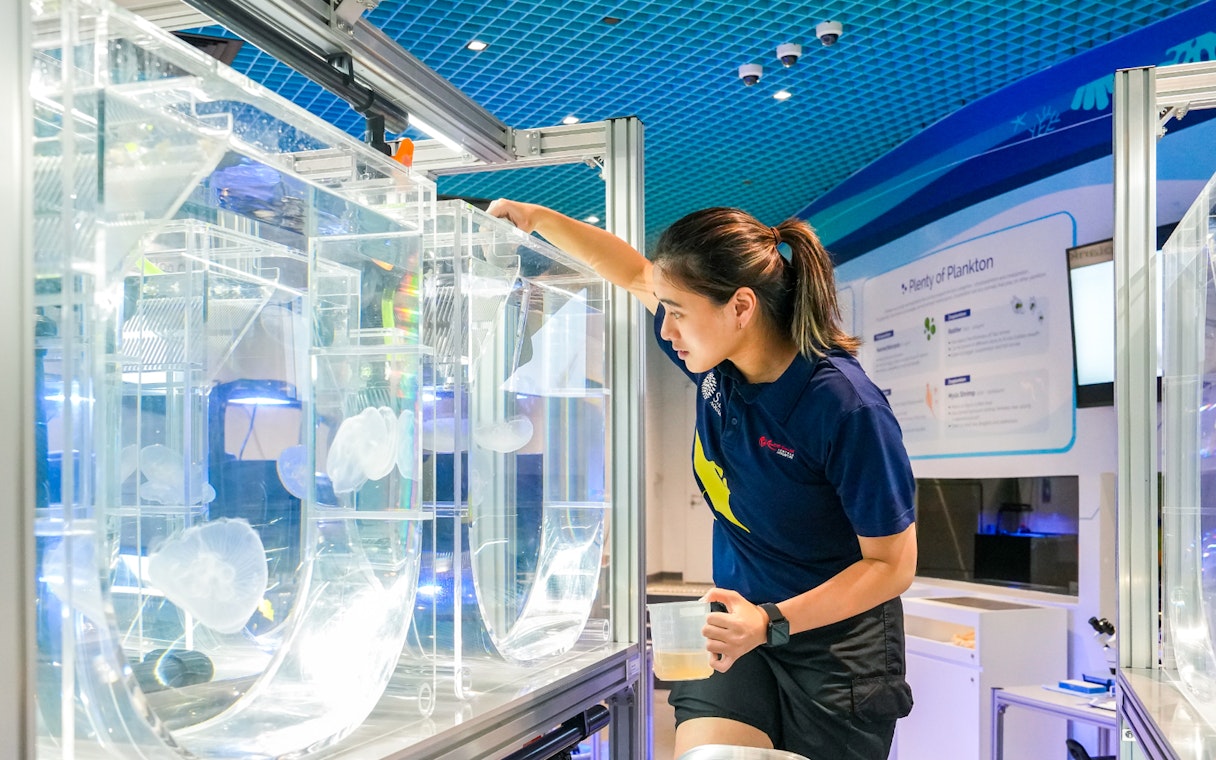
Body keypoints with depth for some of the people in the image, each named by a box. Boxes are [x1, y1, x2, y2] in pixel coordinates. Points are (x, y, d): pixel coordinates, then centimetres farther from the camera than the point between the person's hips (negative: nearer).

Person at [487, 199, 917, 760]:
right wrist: (537, 218, 12)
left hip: (836, 649, -5)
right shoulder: (718, 361, -5)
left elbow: (893, 565, -18)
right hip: (742, 623, 5)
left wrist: (773, 623, -28)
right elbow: (635, 276, 13)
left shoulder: (847, 408, -25)